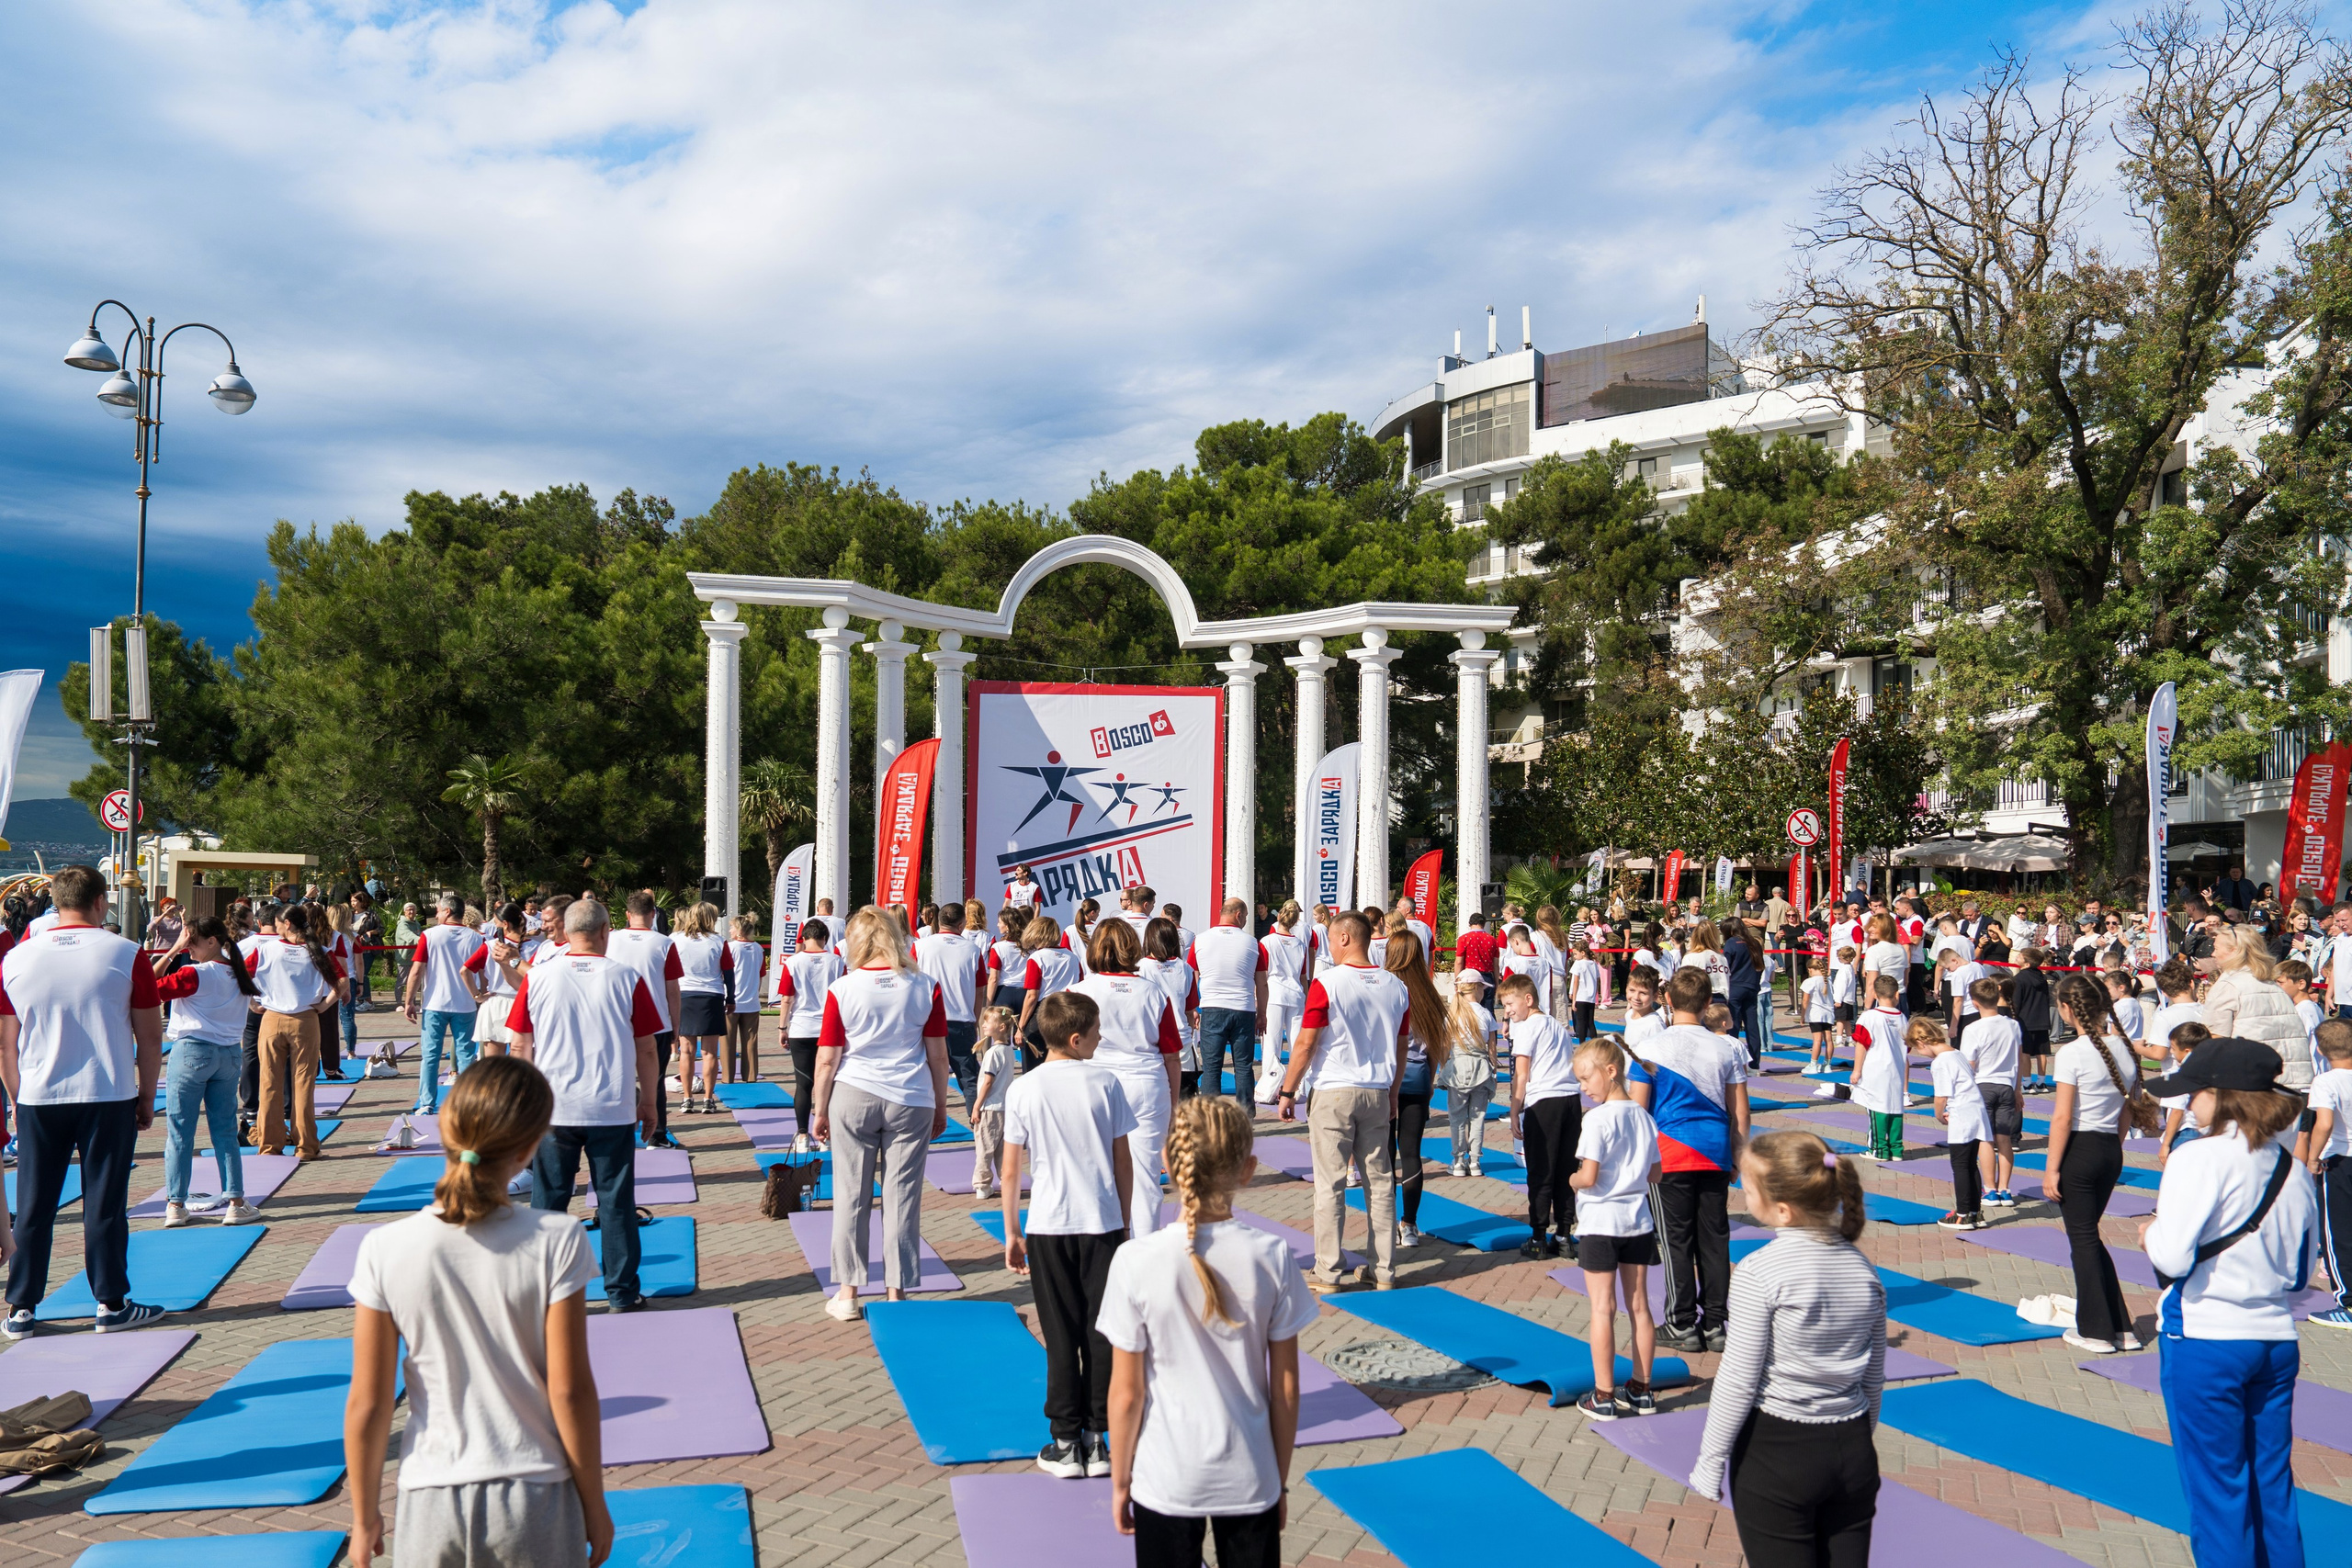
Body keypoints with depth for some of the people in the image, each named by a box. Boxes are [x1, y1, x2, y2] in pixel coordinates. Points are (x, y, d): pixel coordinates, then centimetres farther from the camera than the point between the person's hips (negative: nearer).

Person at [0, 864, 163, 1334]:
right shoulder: (126, 955, -6)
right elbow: (150, 1038, -3)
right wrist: (147, 1096, 8)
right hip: (110, 1099, -2)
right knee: (105, 1205, 4)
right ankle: (112, 1304, 12)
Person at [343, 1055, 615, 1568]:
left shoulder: (386, 1250, -11)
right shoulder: (555, 1243, -15)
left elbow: (366, 1404, -4)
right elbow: (570, 1390, -10)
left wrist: (365, 1517, 11)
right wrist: (594, 1504, 3)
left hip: (430, 1504, 1)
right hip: (536, 1501, -1)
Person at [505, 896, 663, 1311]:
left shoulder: (538, 977, -2)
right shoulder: (627, 978, -5)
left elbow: (521, 1046, 4)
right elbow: (646, 1050, -2)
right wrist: (650, 1102, 9)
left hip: (551, 1109, 1)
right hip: (613, 1110, -1)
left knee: (548, 1202, 11)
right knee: (616, 1202, 7)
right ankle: (622, 1292, 12)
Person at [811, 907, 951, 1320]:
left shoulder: (842, 989, -5)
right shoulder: (925, 987, -2)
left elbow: (827, 1059, -3)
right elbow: (938, 1056, 1)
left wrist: (821, 1111, 9)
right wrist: (941, 1108, 12)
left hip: (853, 1098, 0)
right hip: (911, 1101, 1)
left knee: (851, 1196, 9)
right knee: (902, 1195, 7)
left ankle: (847, 1294, 15)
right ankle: (896, 1292, 12)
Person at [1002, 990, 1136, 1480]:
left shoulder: (1024, 1089, -4)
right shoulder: (1105, 1083, -3)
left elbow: (1010, 1172, -2)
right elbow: (1123, 1163, 2)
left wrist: (1012, 1233, 9)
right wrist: (1124, 1221, 13)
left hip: (1047, 1225, 0)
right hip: (1102, 1223, 0)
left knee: (1061, 1335, 7)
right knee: (1101, 1331, 8)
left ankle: (1066, 1443, 12)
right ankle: (1097, 1438, 14)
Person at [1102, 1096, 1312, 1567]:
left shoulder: (1136, 1263, -16)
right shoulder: (1271, 1257, -11)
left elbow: (1126, 1394, -8)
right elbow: (1286, 1388, -3)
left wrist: (1119, 1482, 7)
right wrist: (1280, 1480, 11)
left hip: (1166, 1480, -1)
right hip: (1250, 1479, 1)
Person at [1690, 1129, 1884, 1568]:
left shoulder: (1759, 1272, -17)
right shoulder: (1864, 1269, 1)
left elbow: (1737, 1382, -14)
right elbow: (1874, 1378, 10)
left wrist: (1710, 1463, -4)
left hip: (1775, 1452, -6)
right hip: (1852, 1449, 6)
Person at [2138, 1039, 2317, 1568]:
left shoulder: (2200, 1159, -17)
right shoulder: (2295, 1171, 6)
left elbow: (2172, 1257, -23)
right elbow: (2300, 1273, 13)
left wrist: (2149, 1233, -4)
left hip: (2205, 1340, -7)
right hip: (2278, 1341, 7)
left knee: (2215, 1485, 5)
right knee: (2273, 1484, 17)